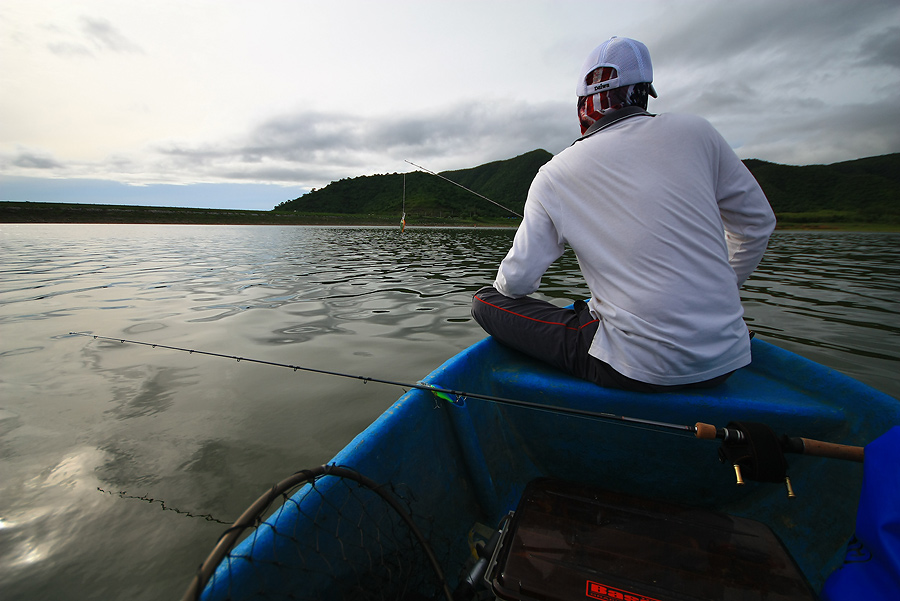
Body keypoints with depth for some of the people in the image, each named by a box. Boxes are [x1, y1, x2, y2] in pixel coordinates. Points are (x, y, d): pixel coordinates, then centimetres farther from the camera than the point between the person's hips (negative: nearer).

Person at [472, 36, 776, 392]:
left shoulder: (554, 175, -6)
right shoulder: (695, 132, 2)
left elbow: (517, 282, -5)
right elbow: (756, 223, 12)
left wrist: (508, 285, 20)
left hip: (640, 370, -5)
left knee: (486, 302, 2)